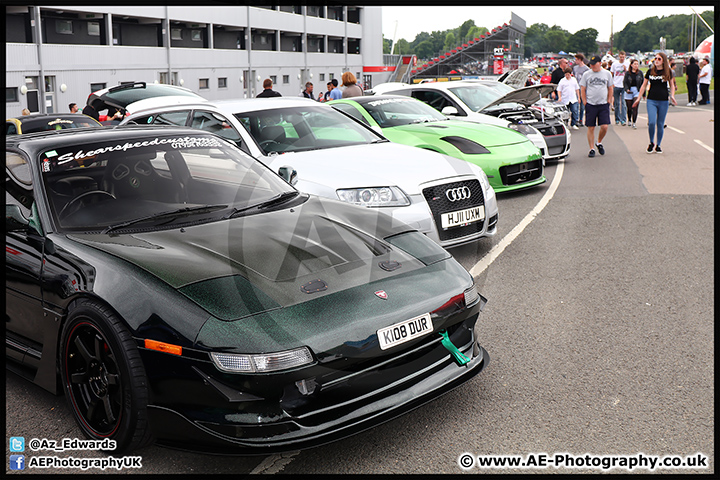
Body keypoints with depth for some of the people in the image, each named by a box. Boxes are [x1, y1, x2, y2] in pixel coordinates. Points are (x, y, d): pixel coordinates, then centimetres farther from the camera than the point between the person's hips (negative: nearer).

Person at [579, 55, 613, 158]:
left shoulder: (607, 74, 6)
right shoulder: (586, 74, 3)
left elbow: (610, 89, 12)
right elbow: (582, 90, 5)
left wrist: (608, 102, 4)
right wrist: (585, 103, -2)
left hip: (603, 104, 1)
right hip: (590, 104, 0)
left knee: (604, 126, -7)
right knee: (591, 128, -1)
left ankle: (599, 143, 19)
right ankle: (592, 148, 9)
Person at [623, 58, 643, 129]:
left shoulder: (640, 73, 6)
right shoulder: (627, 73, 2)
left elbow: (642, 83, 8)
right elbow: (625, 82, -1)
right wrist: (627, 89, -19)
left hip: (637, 91, 0)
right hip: (629, 91, 0)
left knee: (635, 107, -11)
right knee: (629, 108, 8)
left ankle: (634, 122, -11)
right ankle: (629, 120, 30)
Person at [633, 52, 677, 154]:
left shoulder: (667, 72, 3)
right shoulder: (650, 71, 4)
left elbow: (672, 85, 13)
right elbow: (644, 85, 12)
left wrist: (672, 96, -2)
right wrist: (638, 98, 9)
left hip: (663, 101, 0)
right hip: (651, 100, 0)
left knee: (660, 124, 4)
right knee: (651, 122, -14)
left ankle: (658, 145, 17)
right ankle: (651, 143, 8)